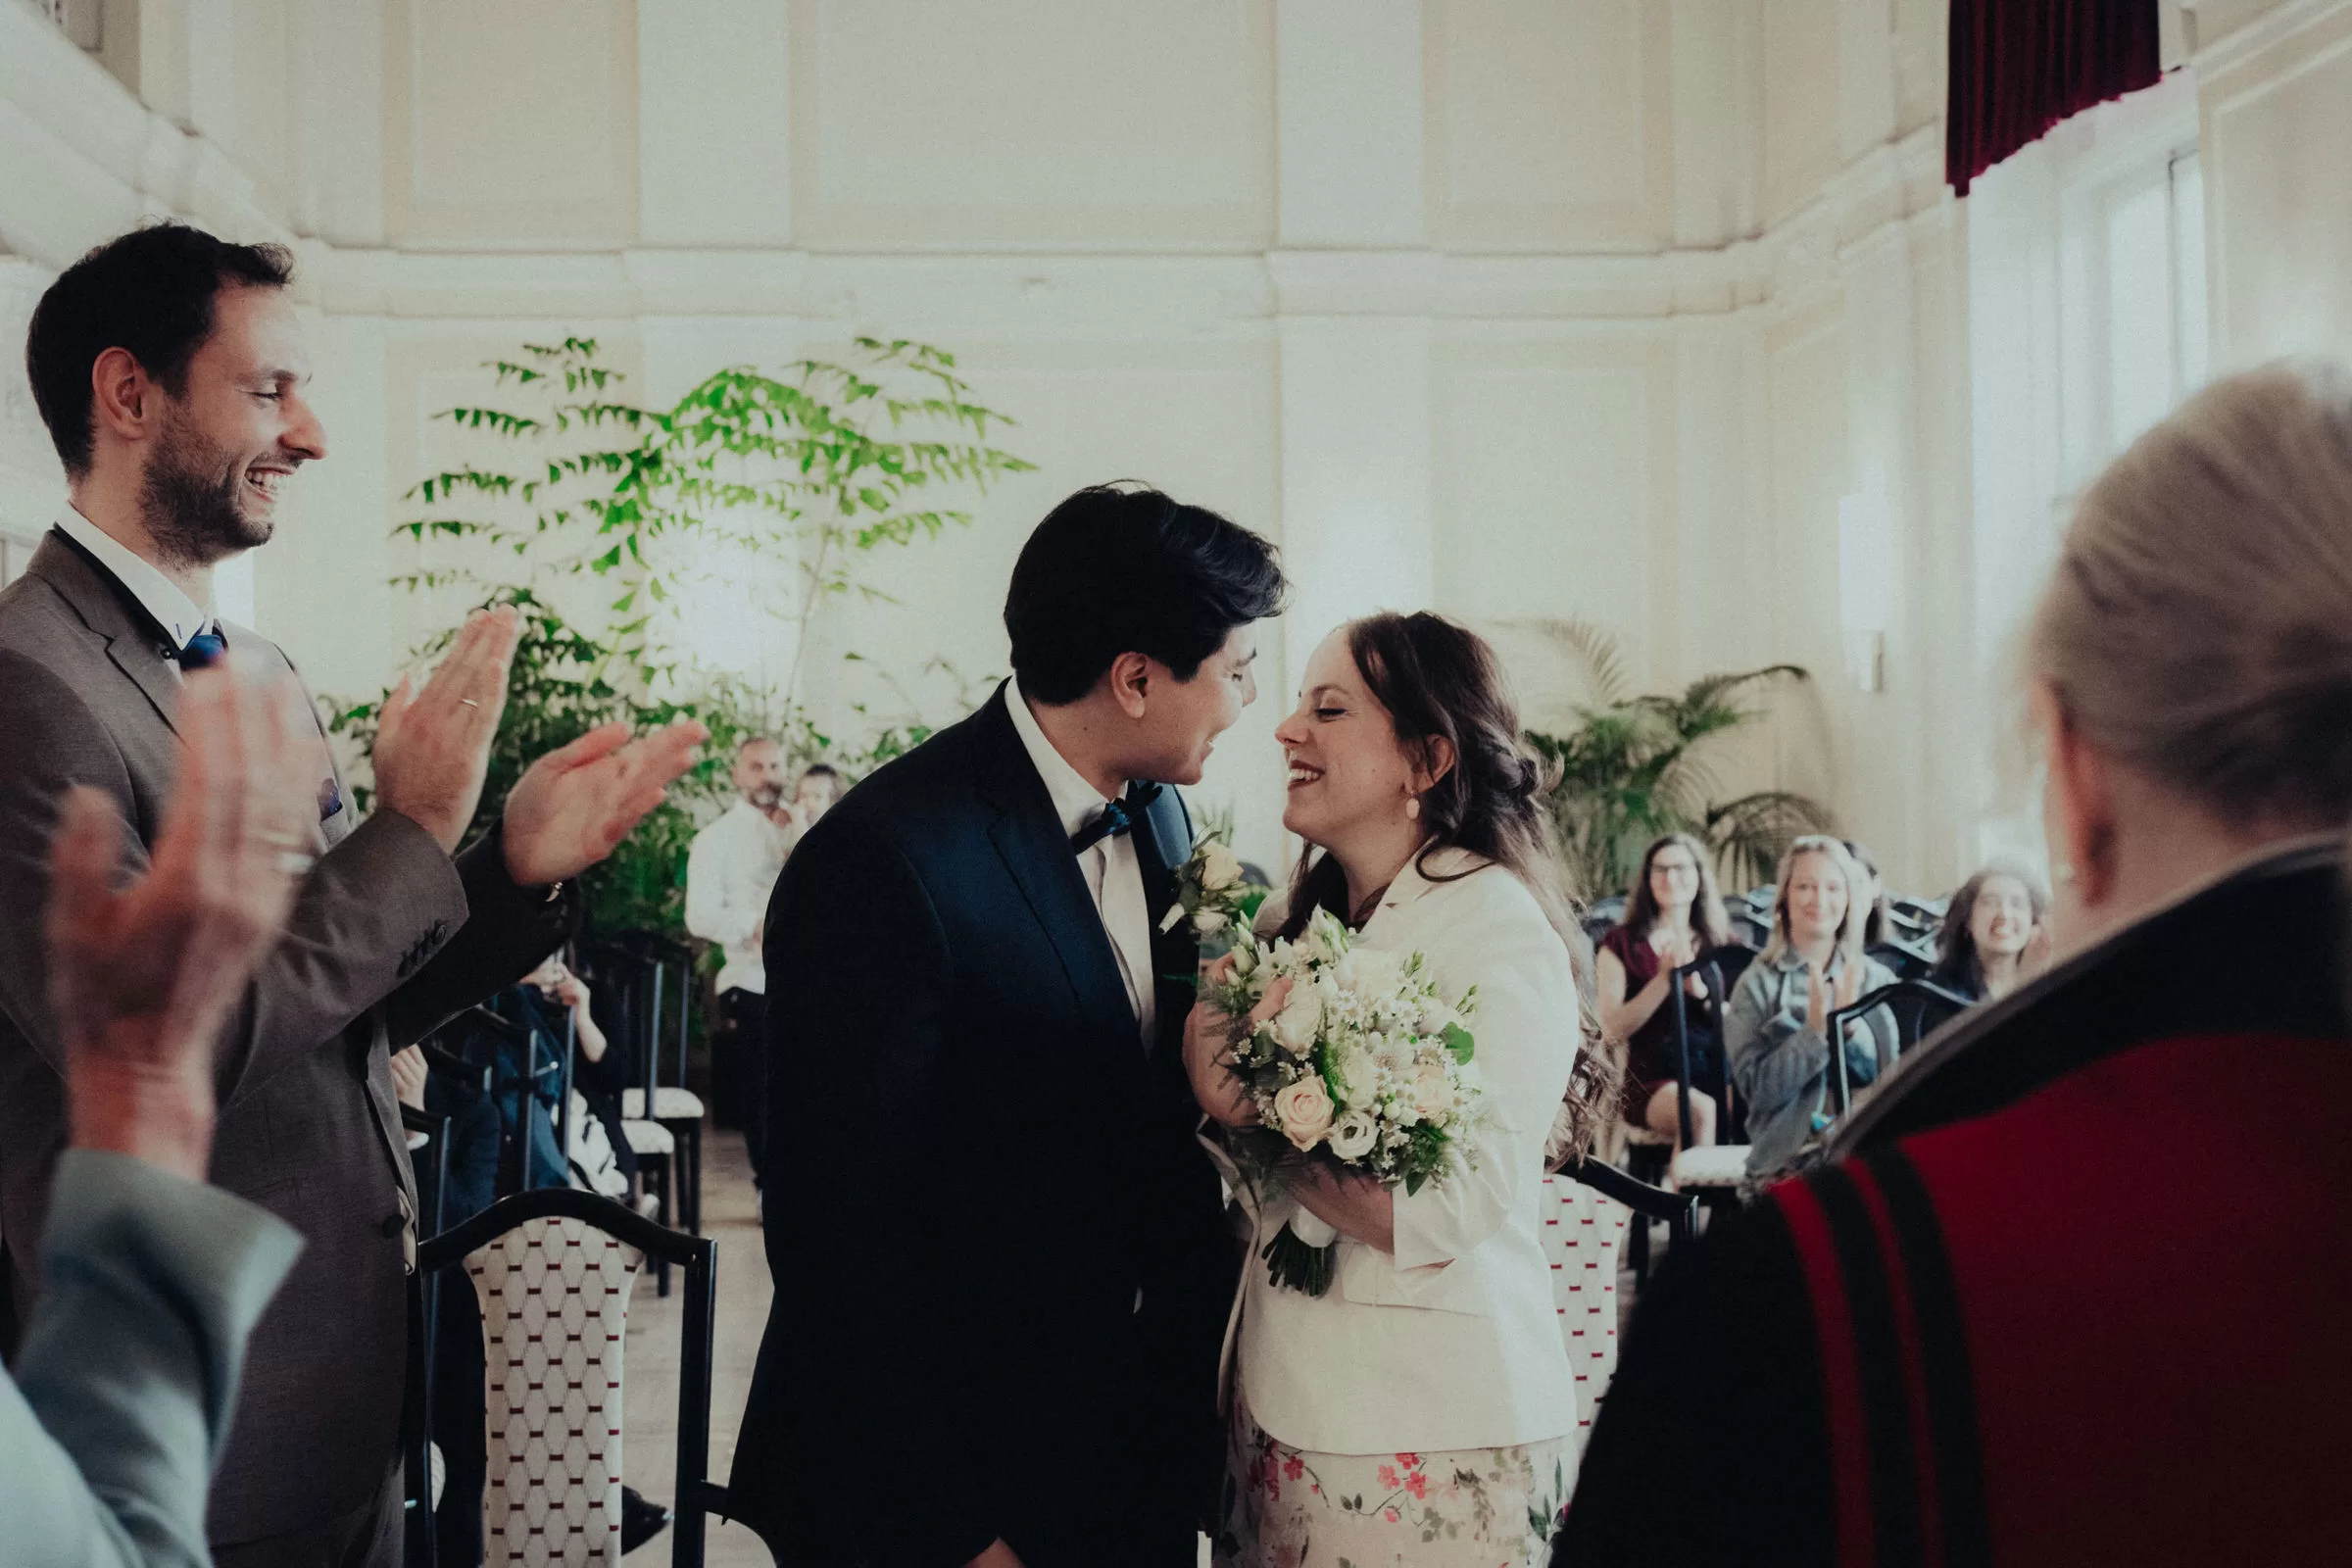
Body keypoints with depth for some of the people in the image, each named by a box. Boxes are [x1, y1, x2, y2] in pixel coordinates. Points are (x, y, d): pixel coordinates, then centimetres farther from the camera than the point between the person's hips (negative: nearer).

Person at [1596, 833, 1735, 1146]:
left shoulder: (1719, 943, 19)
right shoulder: (1622, 942, 9)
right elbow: (1614, 1026, -1)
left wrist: (1699, 988, -9)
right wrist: (1664, 979, -10)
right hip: (1651, 1081, -3)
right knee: (1701, 1112, -36)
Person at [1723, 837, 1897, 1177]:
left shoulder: (1877, 980, 12)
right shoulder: (1757, 985, 5)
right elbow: (1756, 1088, -5)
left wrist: (1850, 1023, -13)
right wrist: (1815, 1031, -16)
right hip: (1786, 1158, -2)